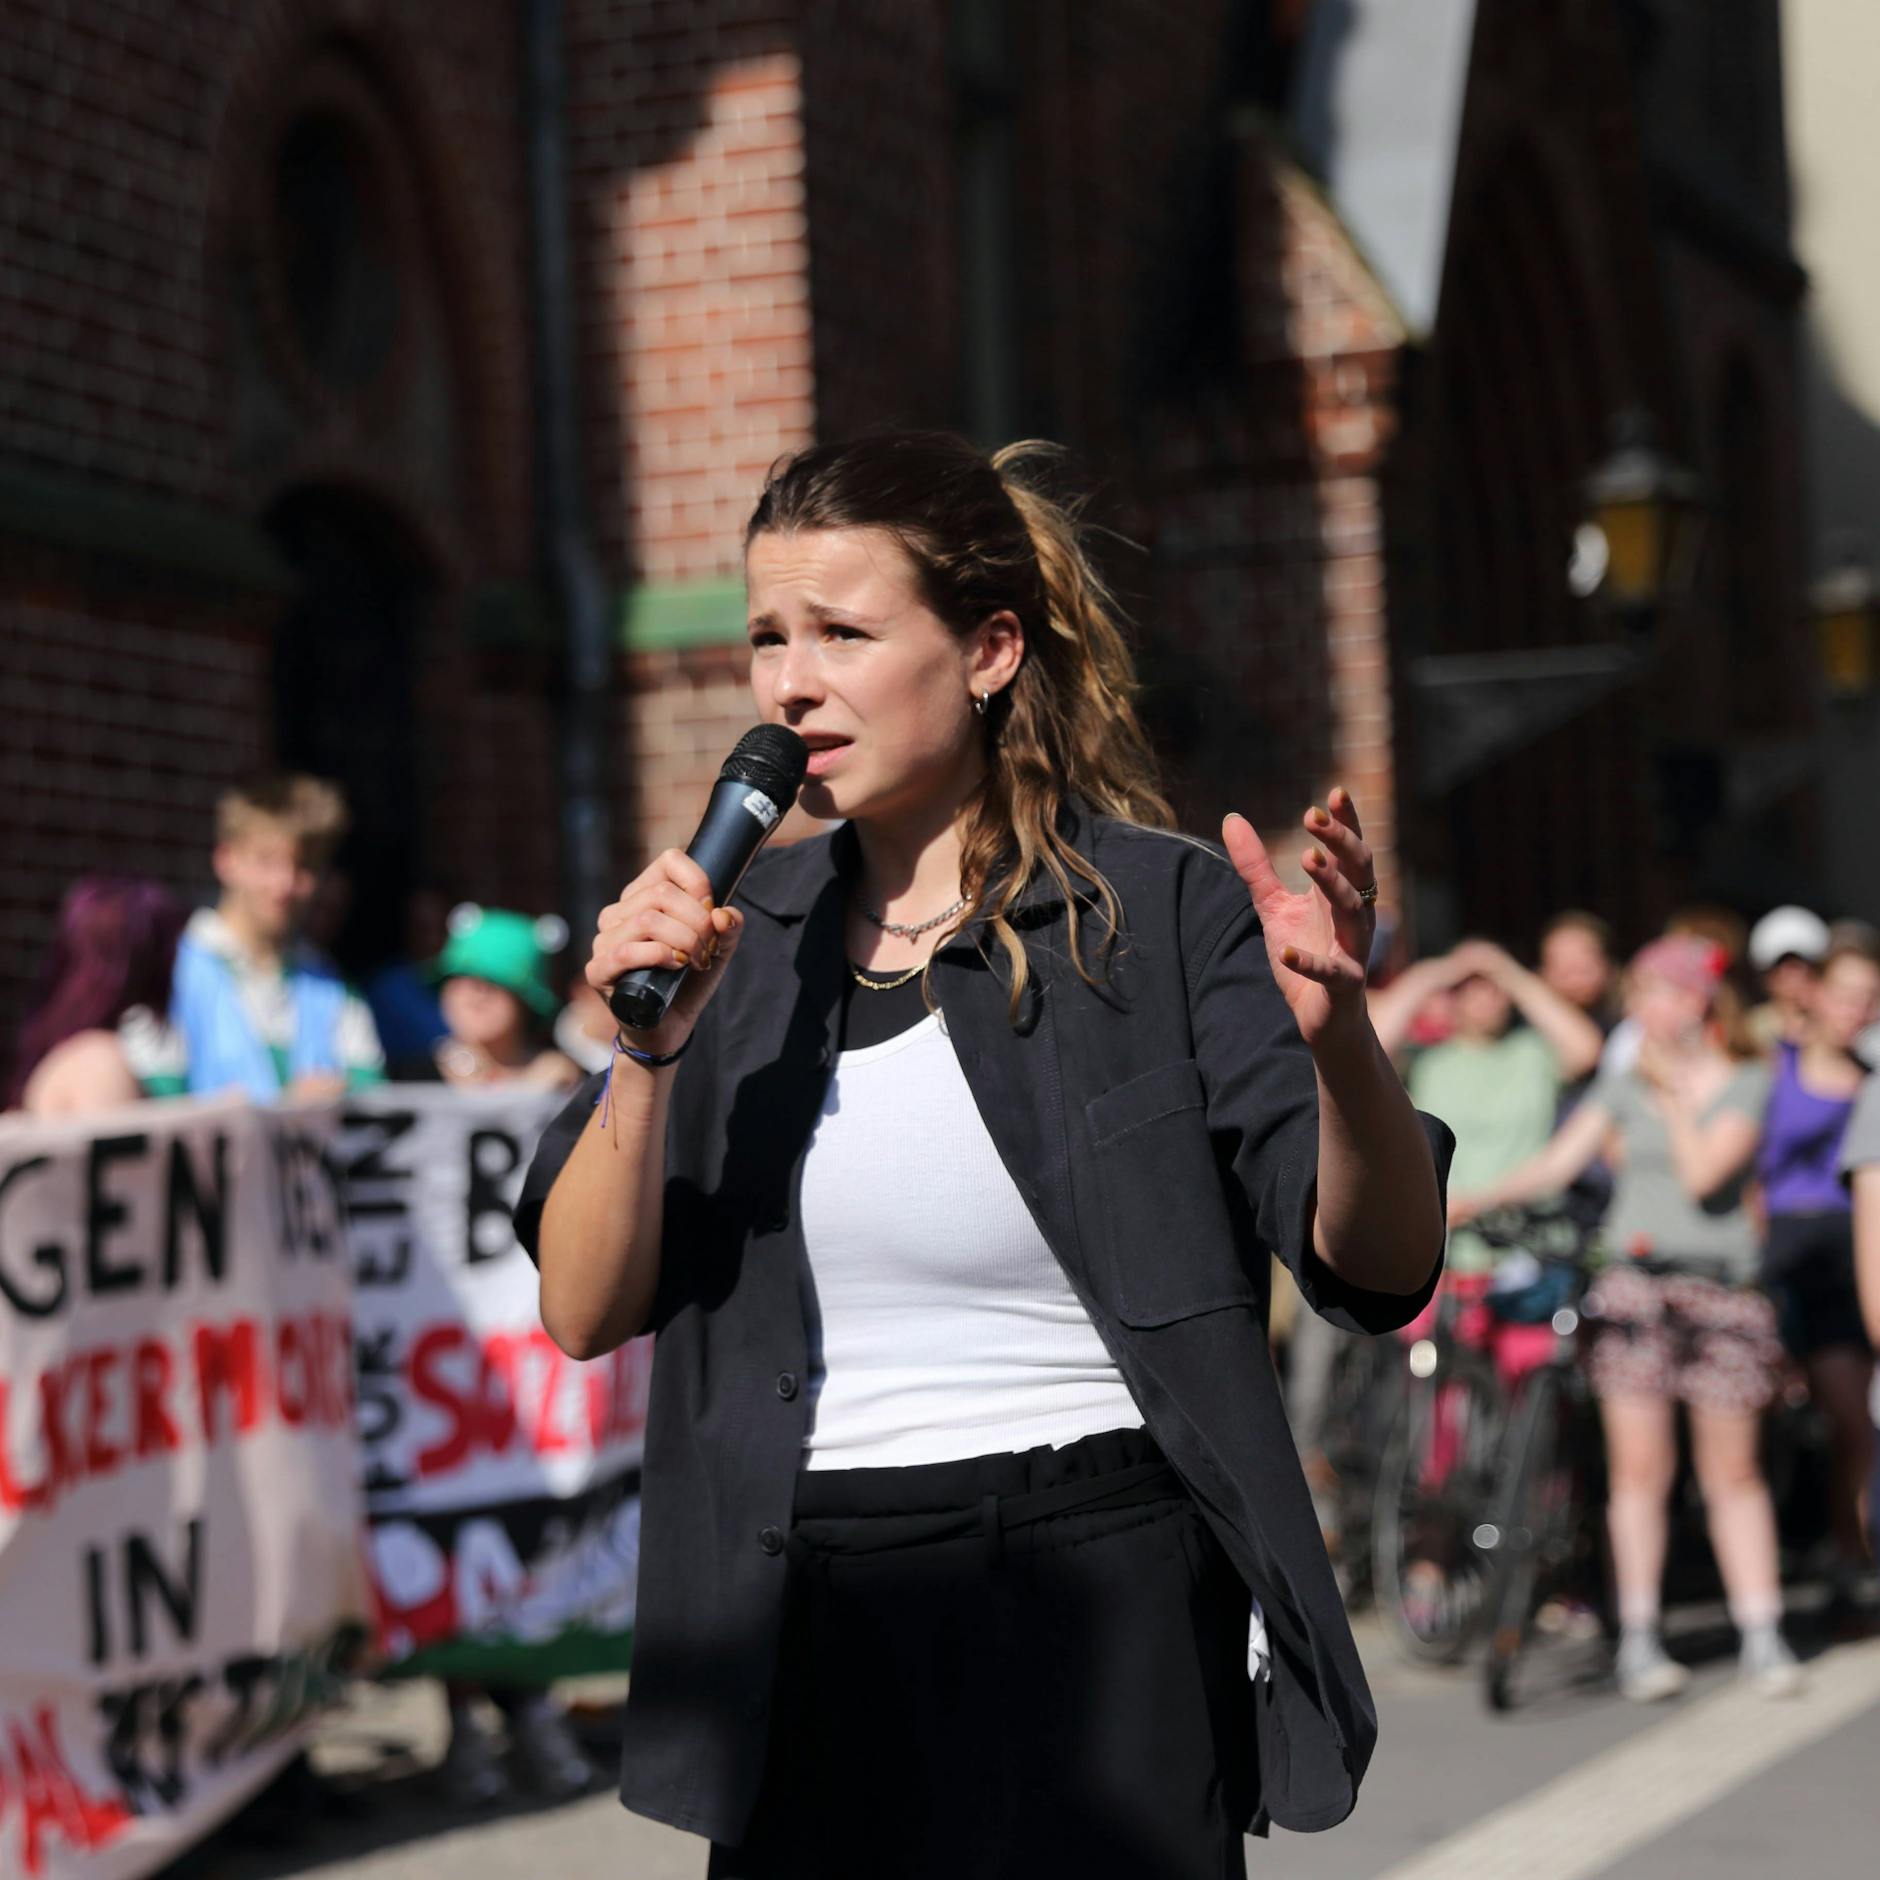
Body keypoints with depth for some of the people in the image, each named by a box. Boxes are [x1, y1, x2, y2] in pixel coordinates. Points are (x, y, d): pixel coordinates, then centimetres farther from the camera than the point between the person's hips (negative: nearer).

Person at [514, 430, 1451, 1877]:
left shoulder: (1159, 911, -4)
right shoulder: (747, 939, 8)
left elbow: (1383, 1264, -10)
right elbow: (585, 1310, 3)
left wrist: (1339, 1038, -28)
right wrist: (651, 1051, -12)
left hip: (1100, 1612, -4)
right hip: (814, 1636, 4)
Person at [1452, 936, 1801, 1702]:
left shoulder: (1747, 1084, 1)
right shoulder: (1624, 1084, 10)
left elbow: (1703, 1173, -12)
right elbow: (1559, 1160, -1)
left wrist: (1674, 1091, -6)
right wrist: (1479, 1197, -13)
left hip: (1721, 1286, -2)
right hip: (1635, 1283, 2)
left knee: (1733, 1472, 4)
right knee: (1639, 1466, -2)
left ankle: (1762, 1637, 11)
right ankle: (1638, 1638, 4)